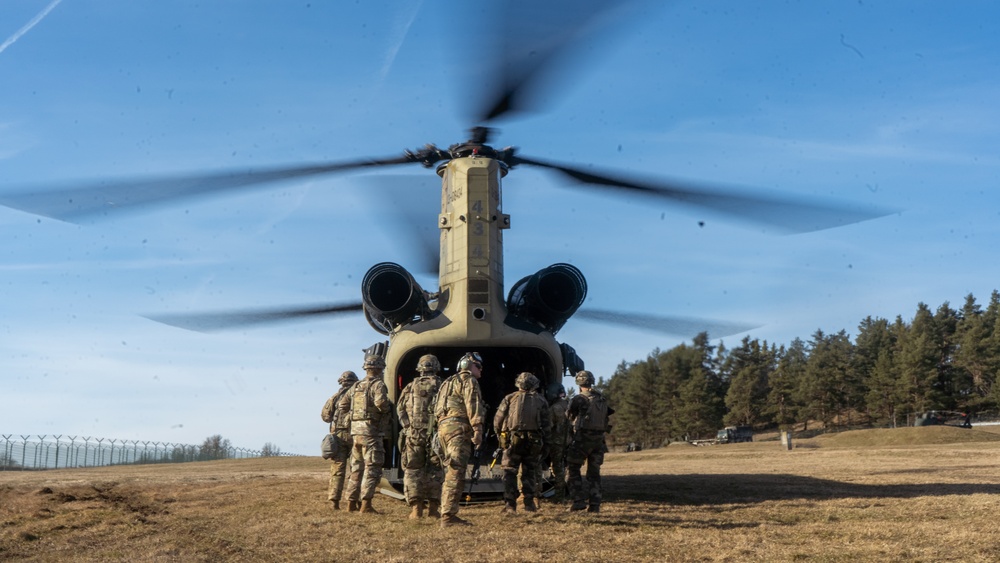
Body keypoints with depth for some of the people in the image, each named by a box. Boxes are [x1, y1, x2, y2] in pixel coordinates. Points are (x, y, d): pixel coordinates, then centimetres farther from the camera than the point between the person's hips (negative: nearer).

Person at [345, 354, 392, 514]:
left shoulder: (356, 386, 17)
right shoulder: (378, 384, -7)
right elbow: (380, 402, -25)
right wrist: (388, 409, -4)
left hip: (355, 431, 7)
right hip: (371, 432, -7)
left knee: (356, 468, 15)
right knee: (372, 469, -4)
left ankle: (352, 503, 18)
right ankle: (366, 505, -9)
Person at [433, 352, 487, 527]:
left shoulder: (448, 382, 29)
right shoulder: (469, 381, 1)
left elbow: (438, 407, 25)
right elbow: (472, 405, -13)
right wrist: (477, 429, -20)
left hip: (443, 426, 9)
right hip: (458, 427, -9)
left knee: (451, 473, 13)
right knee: (456, 473, -13)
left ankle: (447, 514, 13)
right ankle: (448, 516, -18)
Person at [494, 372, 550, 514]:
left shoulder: (509, 398, 8)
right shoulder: (541, 402, 10)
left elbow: (497, 421, 5)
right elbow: (547, 426, 6)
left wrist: (500, 436, 19)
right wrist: (545, 443, 14)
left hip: (512, 440, -1)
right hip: (533, 442, 1)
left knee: (510, 472, 4)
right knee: (529, 473, 14)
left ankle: (510, 504, -4)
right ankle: (529, 504, 13)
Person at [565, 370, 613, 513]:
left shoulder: (579, 399, -9)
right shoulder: (602, 399, 7)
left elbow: (569, 416, 3)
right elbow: (608, 414, 12)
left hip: (582, 438, -5)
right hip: (599, 439, 5)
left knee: (573, 469, 7)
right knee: (594, 472, 12)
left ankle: (579, 500, -1)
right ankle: (594, 504, 9)